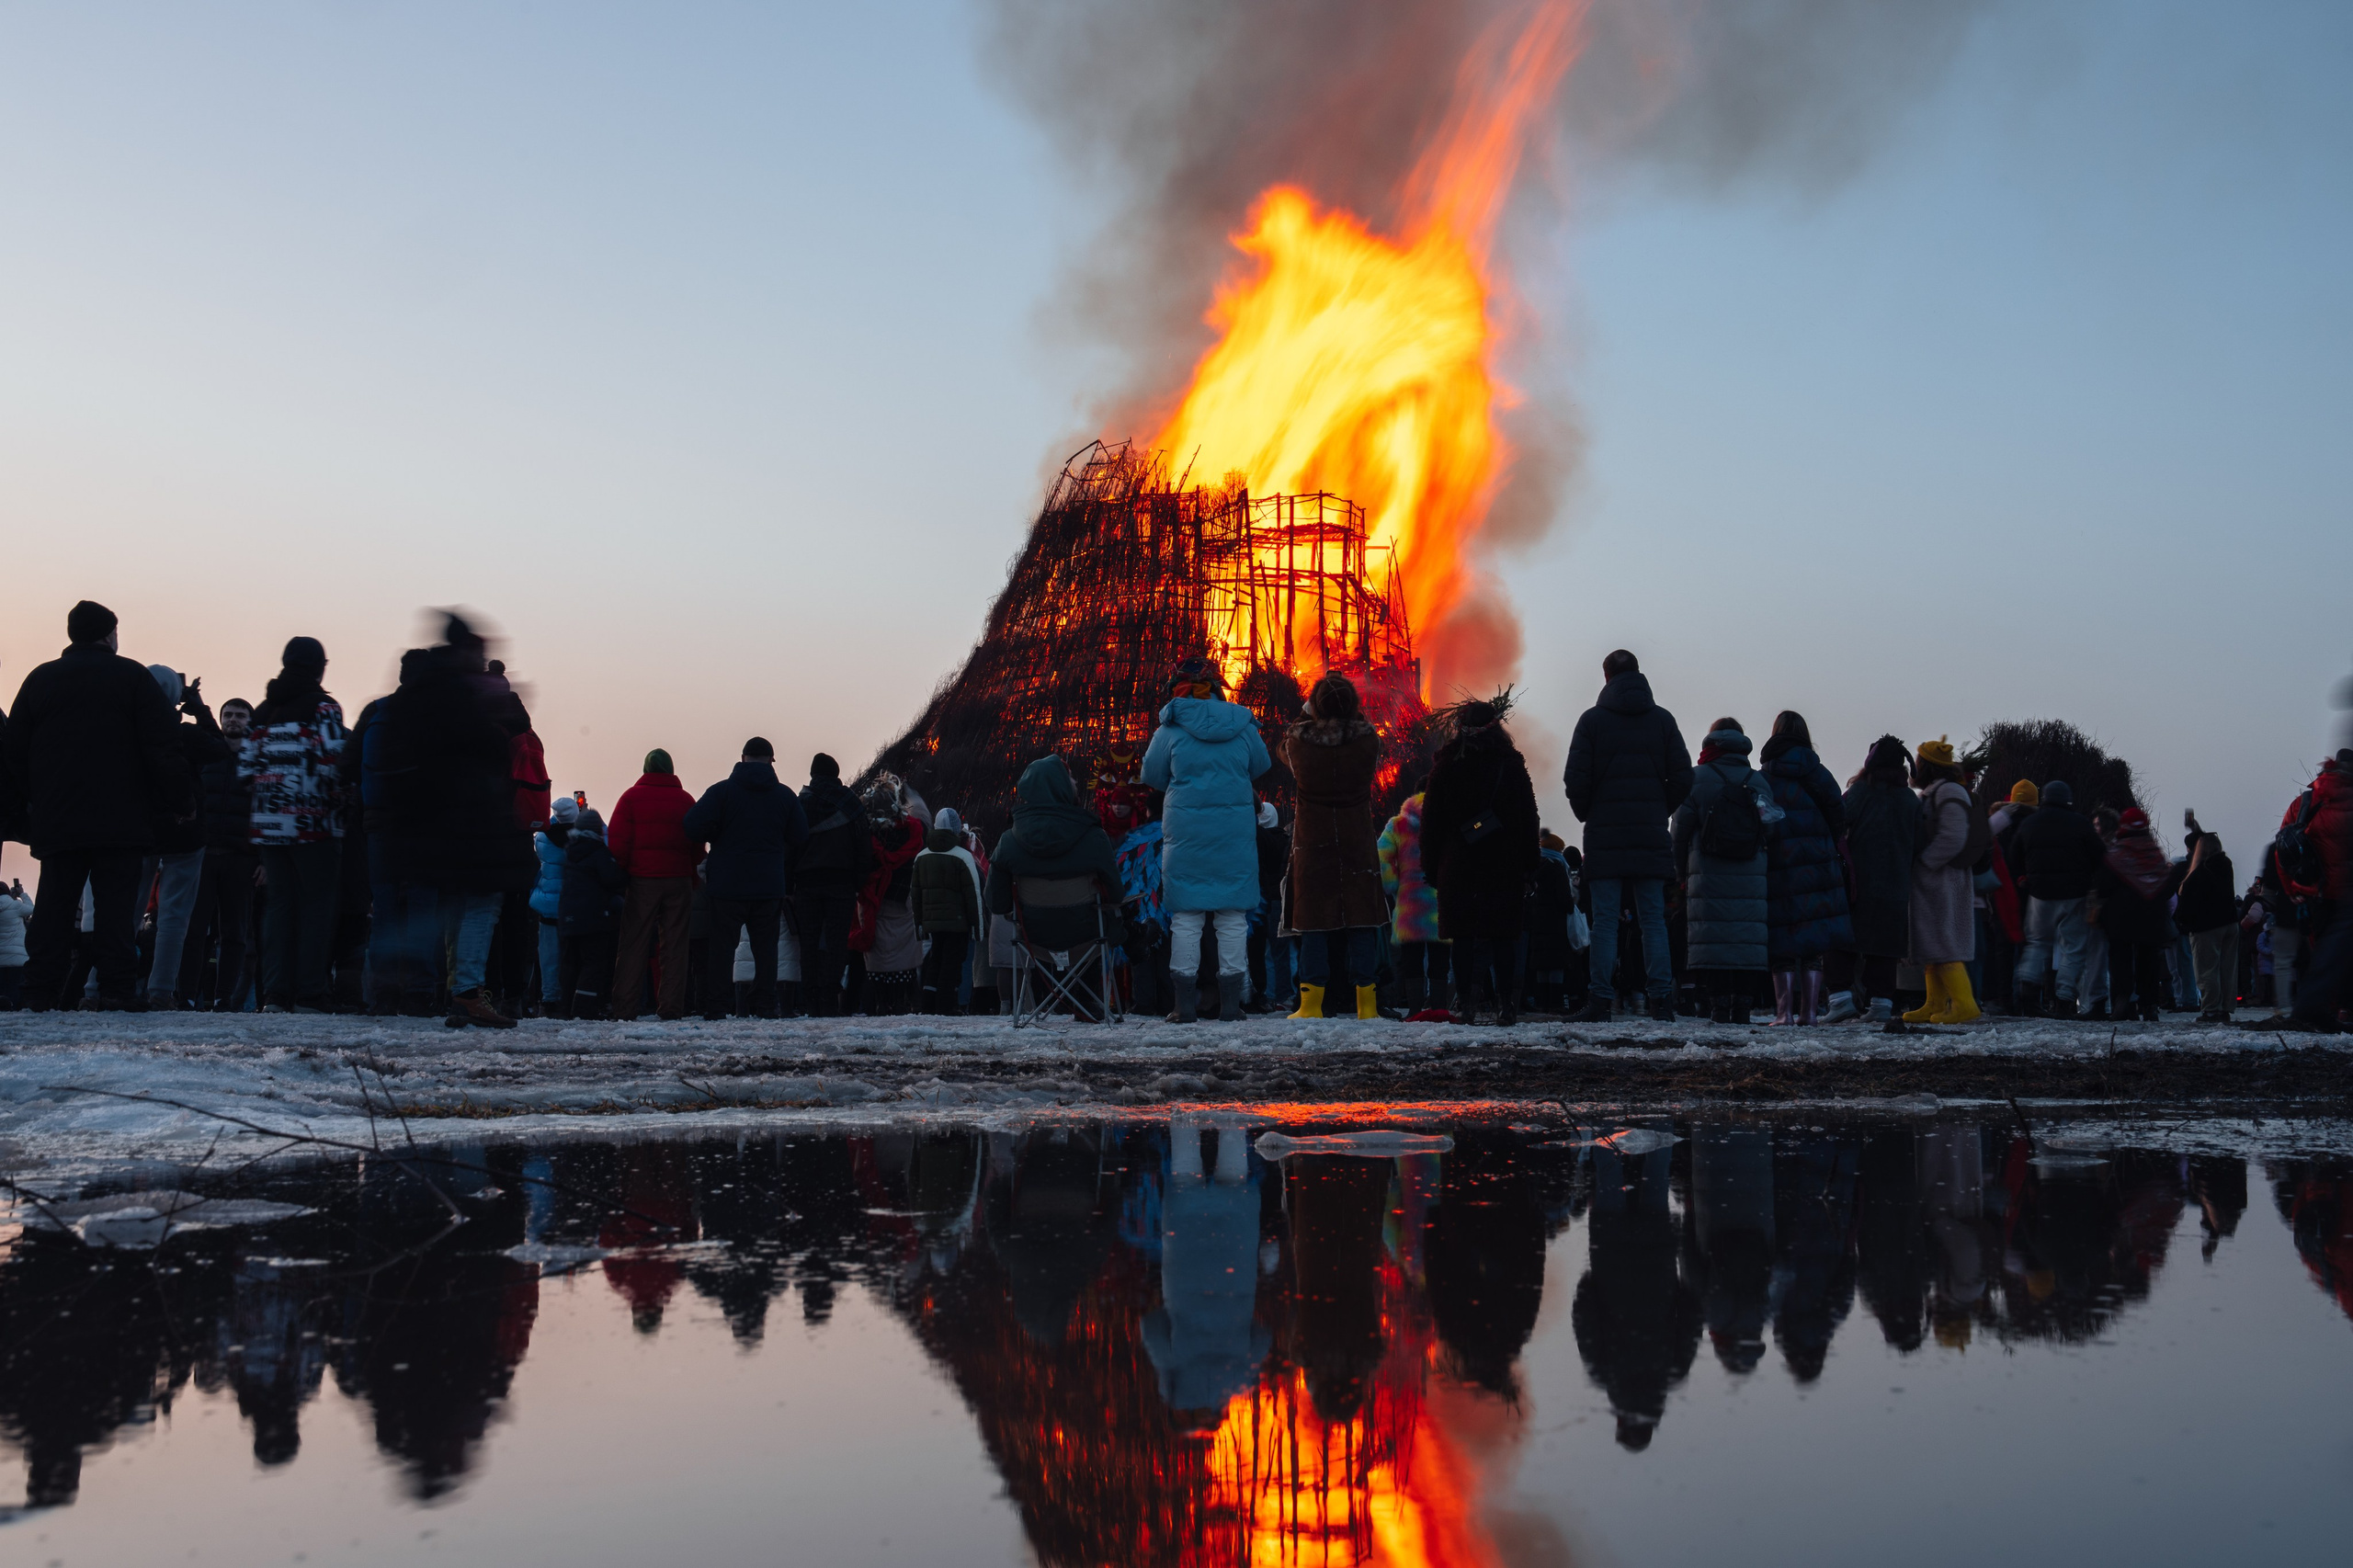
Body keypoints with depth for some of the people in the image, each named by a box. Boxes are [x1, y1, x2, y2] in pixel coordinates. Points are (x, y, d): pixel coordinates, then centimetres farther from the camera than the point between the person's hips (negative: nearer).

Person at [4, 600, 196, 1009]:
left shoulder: (39, 680, 11)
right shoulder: (133, 677, -1)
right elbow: (164, 749, -6)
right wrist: (182, 802, 0)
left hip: (55, 821, 3)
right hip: (120, 820, -3)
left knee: (54, 905, 6)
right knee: (116, 904, -3)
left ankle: (41, 990, 2)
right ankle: (116, 987, -9)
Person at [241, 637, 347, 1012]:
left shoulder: (262, 711, 12)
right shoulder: (323, 707, -5)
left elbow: (246, 769, 9)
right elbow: (331, 763, -15)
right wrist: (336, 799, 0)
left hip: (269, 825, 5)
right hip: (314, 825, -5)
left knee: (278, 904, 10)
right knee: (316, 906, -1)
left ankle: (275, 994, 7)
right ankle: (309, 995, -3)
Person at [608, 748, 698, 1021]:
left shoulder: (631, 797, 1)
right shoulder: (685, 800, 8)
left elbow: (618, 842, -4)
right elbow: (697, 844, 9)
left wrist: (621, 874, 7)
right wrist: (693, 882, 14)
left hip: (642, 879, -2)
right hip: (679, 879, 2)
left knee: (634, 944, 1)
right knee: (674, 944, 5)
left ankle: (624, 1007, -3)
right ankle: (672, 1006, 1)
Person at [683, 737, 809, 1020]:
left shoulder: (721, 791, -5)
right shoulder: (785, 795, 3)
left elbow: (692, 828, -13)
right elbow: (800, 840, 5)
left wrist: (716, 842, 7)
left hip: (727, 884, -2)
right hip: (770, 885, 2)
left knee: (721, 945, 3)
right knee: (765, 945, 9)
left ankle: (715, 1006, 1)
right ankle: (765, 1005, 4)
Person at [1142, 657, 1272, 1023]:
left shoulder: (1171, 729, -6)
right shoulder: (1242, 725, 2)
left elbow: (1152, 776, 4)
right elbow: (1261, 766, 16)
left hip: (1186, 833, -2)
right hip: (1236, 834, 2)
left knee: (1186, 917, 4)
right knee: (1233, 917, 8)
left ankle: (1186, 1005, 4)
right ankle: (1230, 1003, 9)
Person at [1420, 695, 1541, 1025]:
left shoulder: (1446, 767, 2)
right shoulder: (1512, 765, 3)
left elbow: (1431, 821, 3)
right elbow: (1529, 820, 5)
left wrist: (1431, 866, 9)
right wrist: (1529, 863, 10)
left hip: (1458, 865, 0)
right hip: (1505, 866, 0)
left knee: (1463, 936, 3)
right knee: (1504, 936, 2)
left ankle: (1465, 1004, -1)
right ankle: (1506, 1005, -1)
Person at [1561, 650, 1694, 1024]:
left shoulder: (1593, 719, -2)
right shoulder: (1662, 719, 7)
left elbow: (1576, 779, -6)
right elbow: (1682, 777, 3)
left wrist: (1587, 814, 11)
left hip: (1604, 835, -2)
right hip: (1651, 836, 2)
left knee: (1605, 920, -1)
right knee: (1653, 919, 5)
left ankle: (1600, 1003, -4)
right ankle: (1662, 1003, 0)